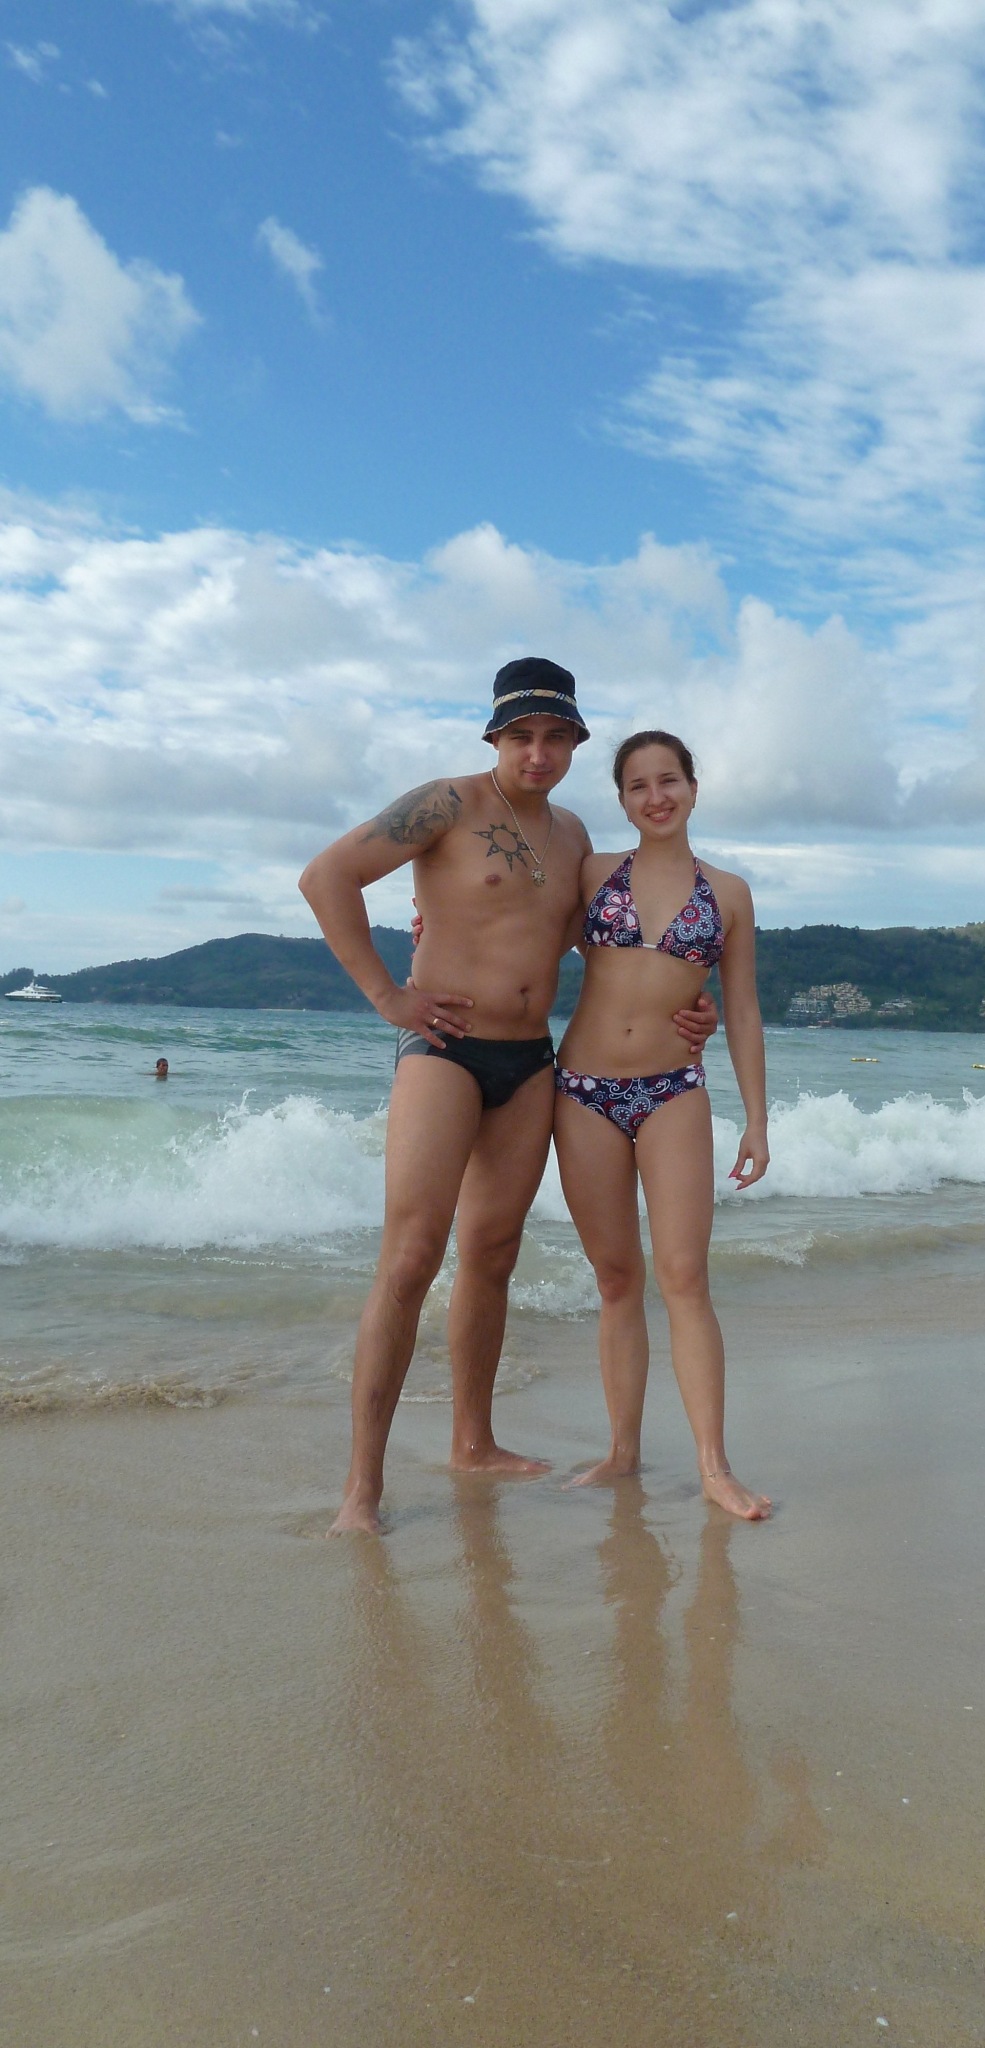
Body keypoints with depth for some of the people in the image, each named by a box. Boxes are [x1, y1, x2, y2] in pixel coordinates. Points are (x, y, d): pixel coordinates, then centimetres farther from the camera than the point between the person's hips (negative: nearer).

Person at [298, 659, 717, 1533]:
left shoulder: (572, 833, 14)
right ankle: (363, 1486, -6)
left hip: (530, 1062, 6)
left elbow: (586, 937, 27)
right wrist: (385, 994, -14)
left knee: (492, 1256, 12)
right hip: (444, 1048, -6)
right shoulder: (449, 805, -7)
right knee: (411, 1257, -12)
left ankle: (473, 1443, 27)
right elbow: (327, 876, -13)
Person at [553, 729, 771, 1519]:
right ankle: (624, 1449, 17)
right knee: (617, 1279, 7)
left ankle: (715, 1466, -2)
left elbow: (742, 1014, 7)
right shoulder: (593, 874, 4)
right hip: (584, 1092, 1)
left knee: (684, 1276, -7)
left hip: (672, 1094, -1)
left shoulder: (728, 893, 5)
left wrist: (756, 1122, 4)